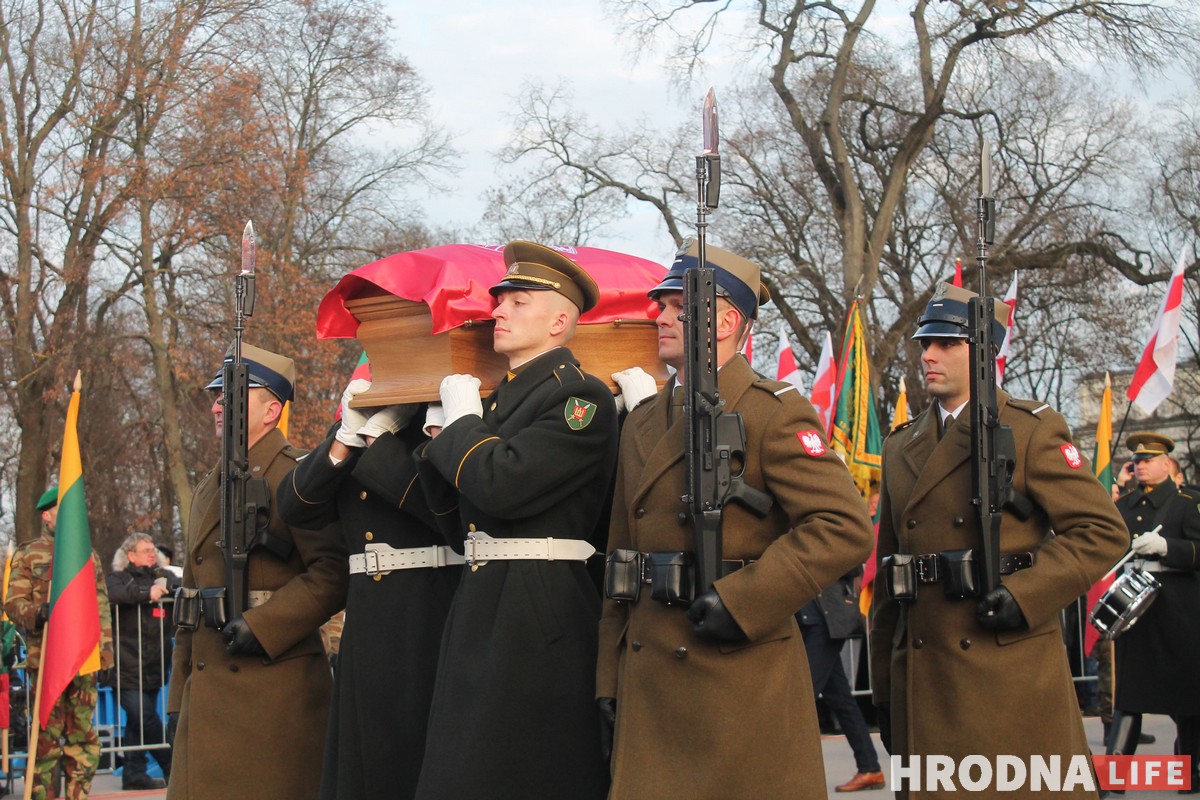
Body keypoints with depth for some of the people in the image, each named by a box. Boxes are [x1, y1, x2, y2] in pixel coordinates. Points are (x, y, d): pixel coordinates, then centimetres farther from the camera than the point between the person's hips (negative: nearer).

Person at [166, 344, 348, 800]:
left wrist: (261, 625, -21)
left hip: (275, 689, -7)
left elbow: (335, 573, -16)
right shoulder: (208, 490, 20)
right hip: (207, 692, 7)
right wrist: (179, 699, 19)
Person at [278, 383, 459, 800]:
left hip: (430, 620, -6)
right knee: (362, 763, 9)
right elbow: (296, 506, 5)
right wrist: (349, 436, -5)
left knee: (421, 765, -3)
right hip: (367, 621, 6)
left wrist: (380, 436, -13)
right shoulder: (352, 428, 16)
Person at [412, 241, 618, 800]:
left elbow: (503, 485, -22)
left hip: (541, 622, -8)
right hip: (477, 611, 9)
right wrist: (442, 443, 7)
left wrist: (461, 423, -4)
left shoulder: (582, 397, -8)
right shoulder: (496, 401, 18)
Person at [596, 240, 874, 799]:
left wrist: (741, 603, -20)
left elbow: (845, 528, -15)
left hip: (742, 679, -6)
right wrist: (610, 675, 12)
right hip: (649, 681, 6)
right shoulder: (641, 423, 17)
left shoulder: (773, 412, -5)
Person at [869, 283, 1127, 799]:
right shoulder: (900, 447, 16)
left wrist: (1022, 596, -17)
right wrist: (884, 687, 12)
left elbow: (1102, 532, -5)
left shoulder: (1031, 429, 1)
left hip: (1011, 670, -5)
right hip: (921, 677, 5)